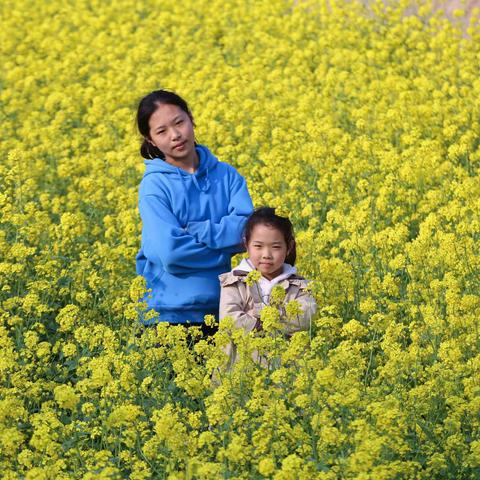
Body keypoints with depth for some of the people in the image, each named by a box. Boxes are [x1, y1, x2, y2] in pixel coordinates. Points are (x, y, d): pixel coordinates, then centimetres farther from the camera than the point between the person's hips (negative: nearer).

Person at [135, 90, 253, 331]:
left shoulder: (227, 175, 5)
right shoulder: (154, 185, -7)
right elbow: (170, 252, -18)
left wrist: (195, 231, -15)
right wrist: (226, 249, -10)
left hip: (218, 310, 3)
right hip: (168, 314, -3)